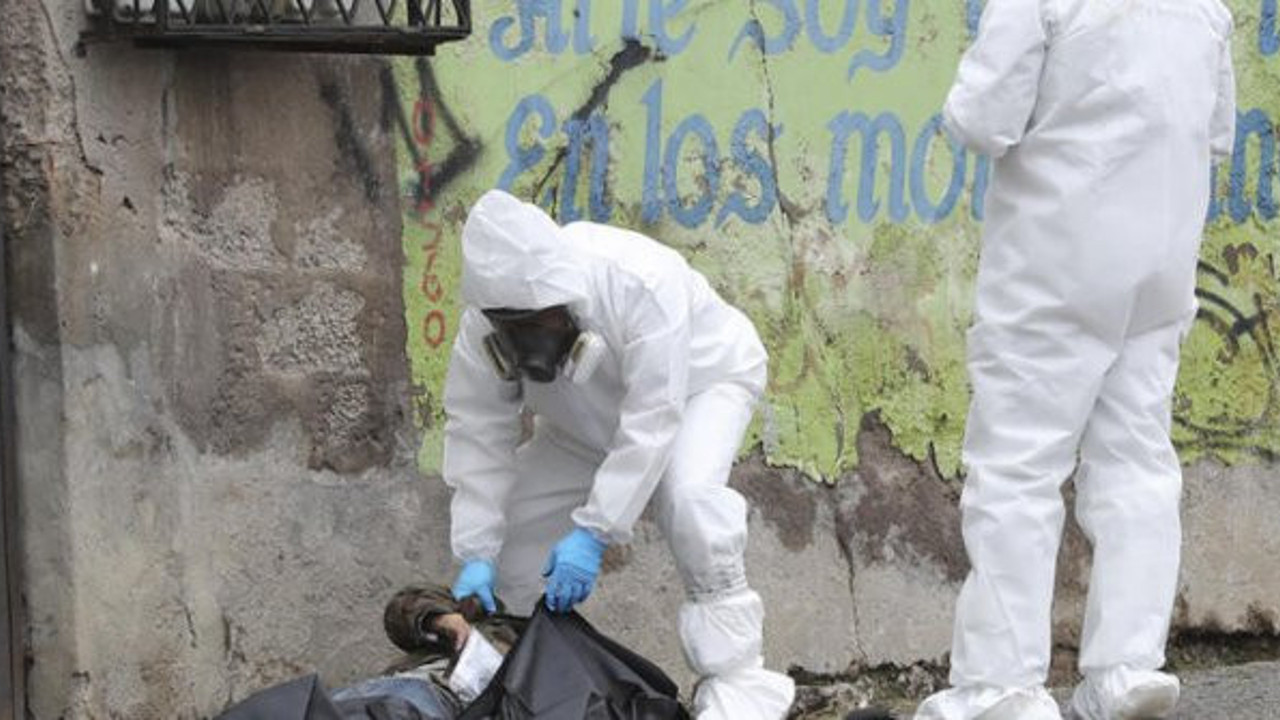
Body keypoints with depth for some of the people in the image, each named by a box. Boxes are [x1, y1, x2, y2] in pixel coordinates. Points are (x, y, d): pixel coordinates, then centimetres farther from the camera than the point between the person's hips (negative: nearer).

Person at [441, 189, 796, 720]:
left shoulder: (640, 286, -42)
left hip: (698, 381, -5)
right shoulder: (484, 322, -27)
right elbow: (478, 436, -23)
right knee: (519, 531, -4)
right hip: (590, 418, 5)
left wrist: (593, 533, -43)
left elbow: (650, 424, -42)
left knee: (686, 491, -34)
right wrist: (476, 554, -29)